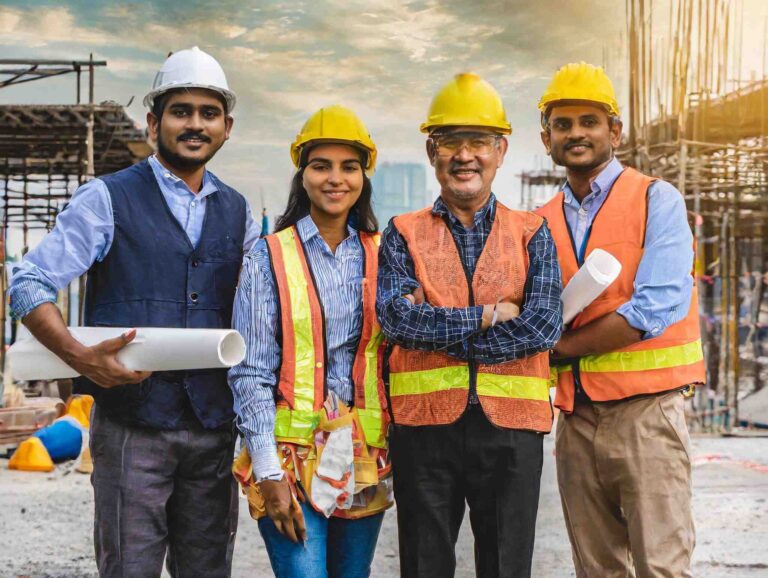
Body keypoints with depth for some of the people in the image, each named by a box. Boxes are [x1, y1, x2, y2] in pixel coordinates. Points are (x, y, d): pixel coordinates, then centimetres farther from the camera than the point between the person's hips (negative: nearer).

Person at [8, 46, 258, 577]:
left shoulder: (236, 211, 13)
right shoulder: (108, 199, -2)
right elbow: (28, 285, -6)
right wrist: (80, 356, -21)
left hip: (215, 427, 5)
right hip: (132, 424, -4)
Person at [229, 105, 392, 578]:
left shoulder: (381, 255, 8)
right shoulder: (271, 256, -3)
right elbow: (250, 372, -5)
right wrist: (269, 472, -10)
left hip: (366, 460, 4)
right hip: (292, 456, -4)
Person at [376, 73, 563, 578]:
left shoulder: (532, 233, 9)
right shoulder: (404, 234, 9)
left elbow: (544, 325, -7)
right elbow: (396, 316, -8)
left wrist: (435, 329, -10)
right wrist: (490, 316, -12)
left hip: (510, 423, 0)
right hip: (424, 423, 0)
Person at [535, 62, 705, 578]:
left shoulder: (656, 200, -3)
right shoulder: (544, 222, 13)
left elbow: (656, 308, -15)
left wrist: (562, 347, -10)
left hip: (644, 410, -5)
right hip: (576, 415, 5)